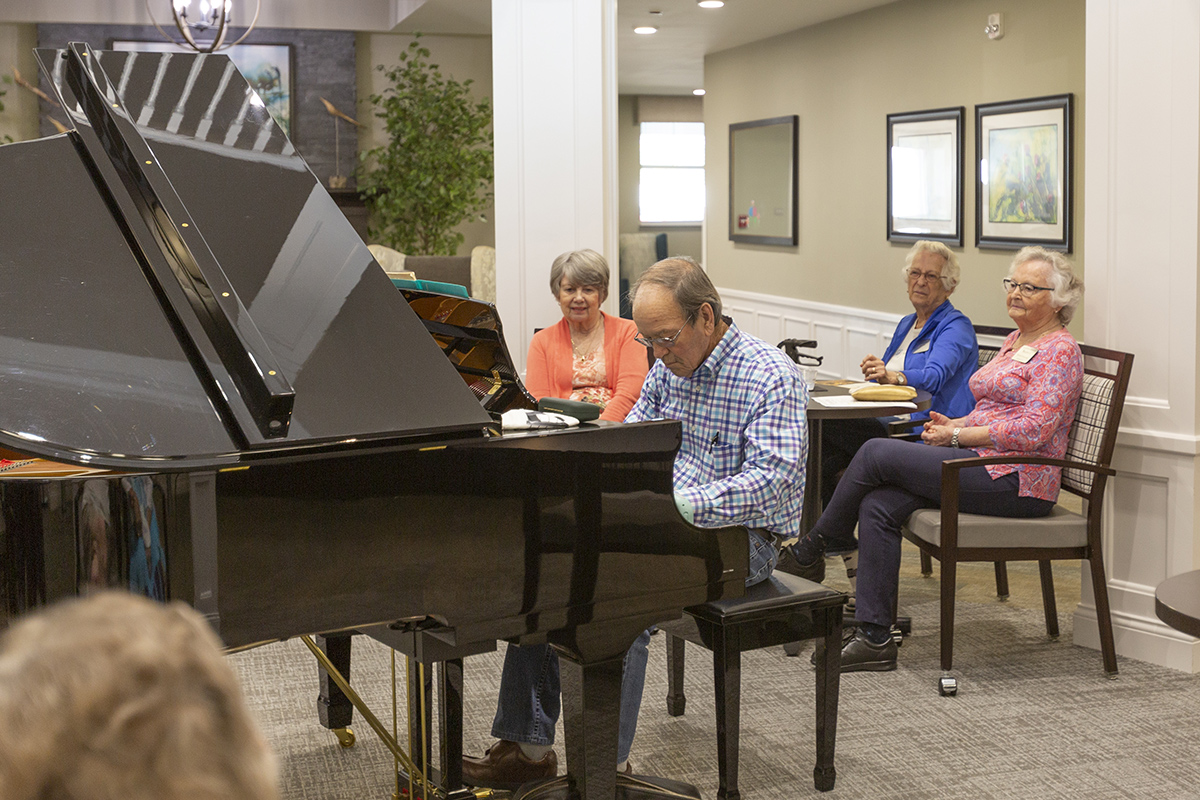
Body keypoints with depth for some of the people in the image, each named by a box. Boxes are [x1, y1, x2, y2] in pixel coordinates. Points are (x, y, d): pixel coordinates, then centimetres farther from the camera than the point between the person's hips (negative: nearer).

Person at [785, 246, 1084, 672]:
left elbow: (1032, 431, -19)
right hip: (983, 463, 9)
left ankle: (817, 542, 5)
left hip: (1016, 481, -9)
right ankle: (875, 638, -12)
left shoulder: (1059, 351, -8)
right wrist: (954, 424, 5)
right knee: (877, 505, -13)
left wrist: (957, 435, -14)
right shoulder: (1015, 341, 21)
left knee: (877, 453, -17)